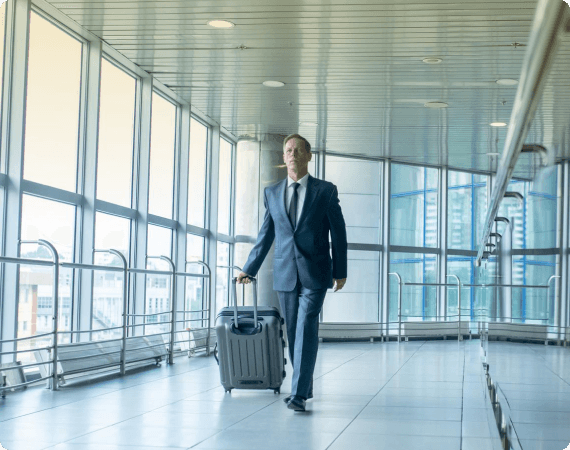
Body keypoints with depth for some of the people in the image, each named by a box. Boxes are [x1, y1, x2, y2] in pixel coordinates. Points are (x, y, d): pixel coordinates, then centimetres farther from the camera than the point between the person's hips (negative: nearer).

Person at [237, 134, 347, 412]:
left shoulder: (326, 191, 1)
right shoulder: (272, 193, 9)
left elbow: (338, 232, 4)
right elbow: (265, 235, 13)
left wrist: (341, 271, 3)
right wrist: (249, 269, 9)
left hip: (315, 274, -3)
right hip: (285, 274, 3)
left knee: (306, 329, -12)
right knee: (293, 332, 9)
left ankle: (299, 394, -13)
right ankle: (305, 387, 23)